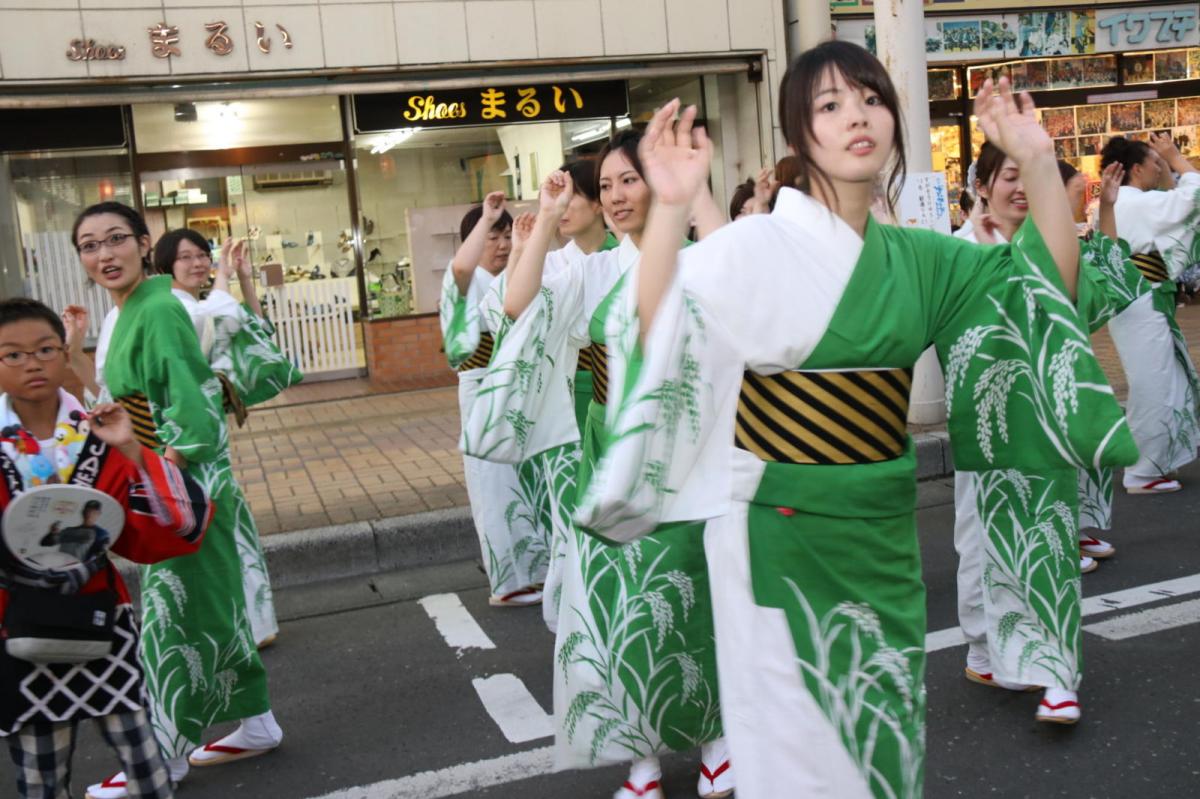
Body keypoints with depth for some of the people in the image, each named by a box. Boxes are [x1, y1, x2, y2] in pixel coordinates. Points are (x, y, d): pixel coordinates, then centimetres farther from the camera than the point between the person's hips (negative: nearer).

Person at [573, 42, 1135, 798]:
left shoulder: (915, 257, 5)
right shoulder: (757, 245, -13)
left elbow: (1052, 283, 7)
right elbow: (656, 334, -25)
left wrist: (1039, 161, -1)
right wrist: (670, 209, -36)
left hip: (884, 527, 6)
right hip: (785, 529, -6)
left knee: (883, 728, 19)